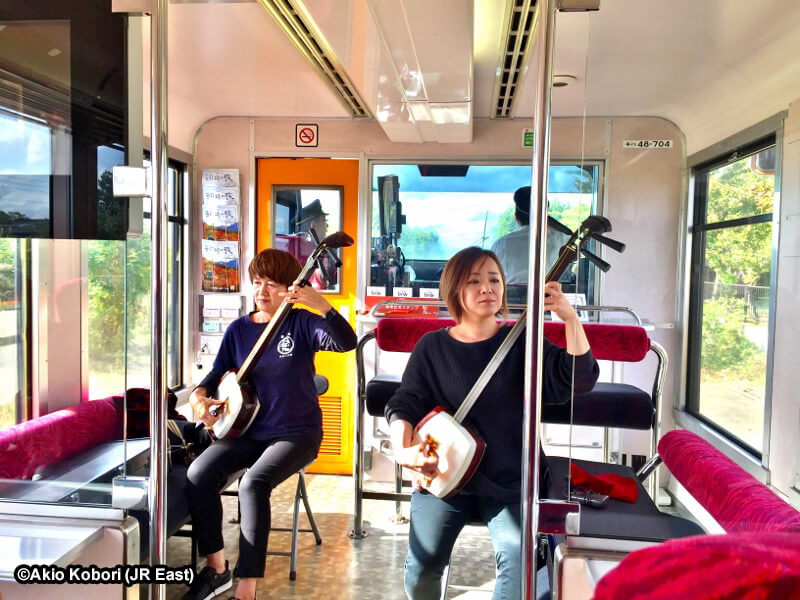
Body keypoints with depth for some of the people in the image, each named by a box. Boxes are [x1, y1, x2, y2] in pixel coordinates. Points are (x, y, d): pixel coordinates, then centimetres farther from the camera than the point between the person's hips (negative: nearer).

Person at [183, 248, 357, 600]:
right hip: (248, 429, 5)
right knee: (198, 475, -18)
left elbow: (346, 343, -25)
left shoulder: (302, 323, -8)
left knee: (252, 484, -30)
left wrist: (320, 304, -38)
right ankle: (216, 568, 2)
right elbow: (218, 373, 13)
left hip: (297, 432, -5)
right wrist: (199, 395, -9)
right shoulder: (238, 329, 7)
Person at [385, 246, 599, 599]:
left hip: (510, 478, 0)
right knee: (423, 562, -14)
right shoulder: (432, 346, 2)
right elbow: (404, 403, 2)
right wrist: (401, 449, -17)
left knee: (517, 556, -21)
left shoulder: (522, 342, 0)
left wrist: (570, 318, -22)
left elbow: (580, 379, -10)